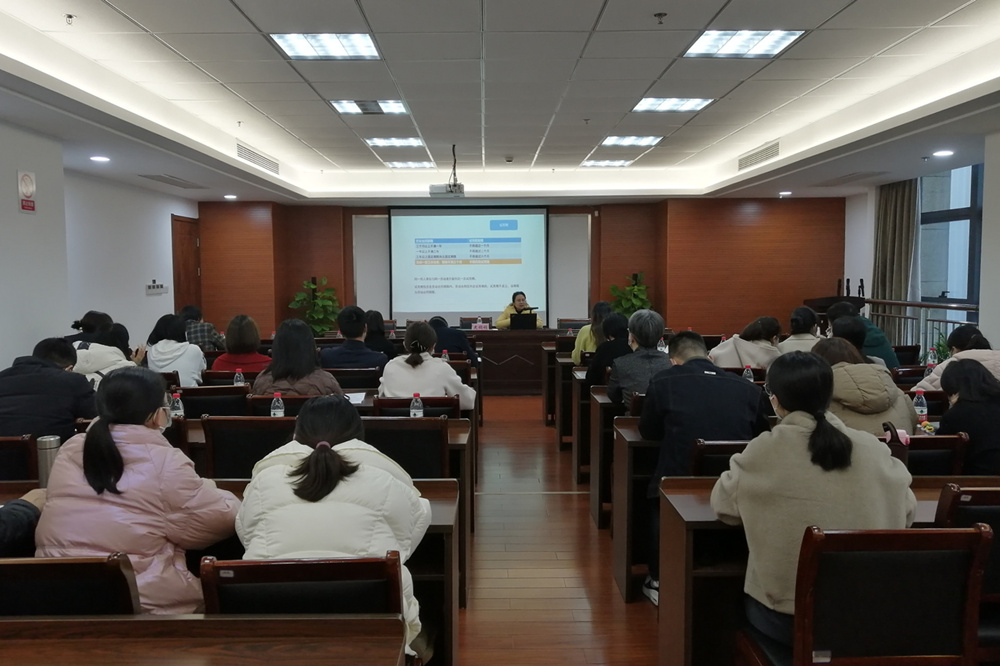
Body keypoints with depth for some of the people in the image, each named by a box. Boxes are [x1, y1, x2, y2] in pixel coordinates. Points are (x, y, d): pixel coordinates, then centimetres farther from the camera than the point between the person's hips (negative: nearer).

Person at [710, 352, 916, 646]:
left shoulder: (766, 450, -13)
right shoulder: (872, 448, -6)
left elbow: (724, 504, -1)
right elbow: (907, 511, 7)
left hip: (785, 617, -3)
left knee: (748, 599, 29)